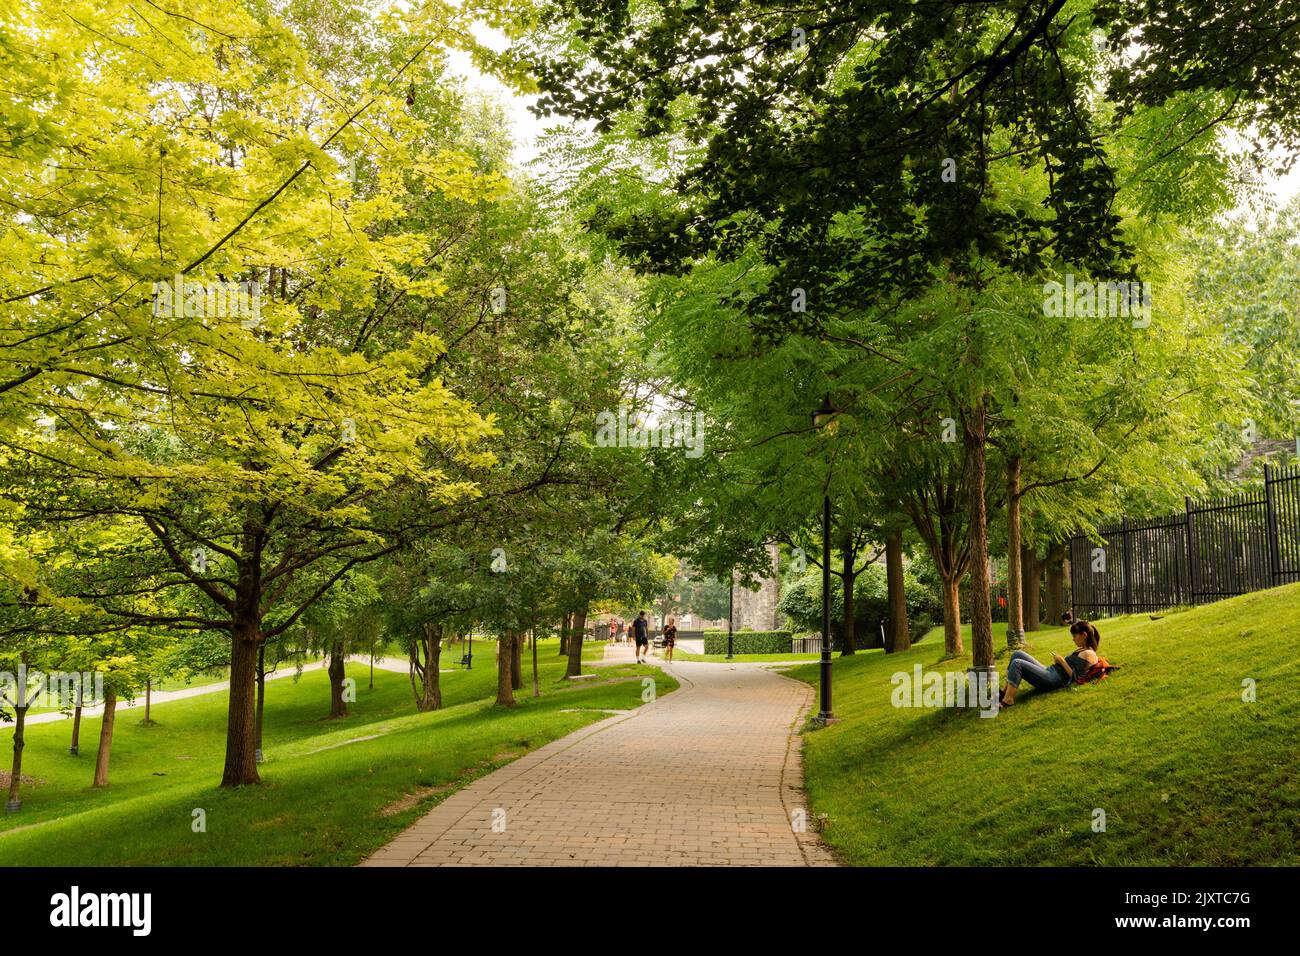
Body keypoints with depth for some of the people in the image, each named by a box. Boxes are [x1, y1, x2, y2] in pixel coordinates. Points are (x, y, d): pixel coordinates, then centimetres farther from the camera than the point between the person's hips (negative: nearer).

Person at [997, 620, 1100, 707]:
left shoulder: (1088, 654, -10)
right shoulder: (1082, 651, 19)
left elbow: (1075, 677, -17)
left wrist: (1062, 661, -10)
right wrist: (1058, 662, 9)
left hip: (1053, 681, -11)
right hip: (1049, 672, 11)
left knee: (1017, 663, -22)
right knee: (1017, 654, 6)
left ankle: (1007, 700, -22)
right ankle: (1005, 691, -2)